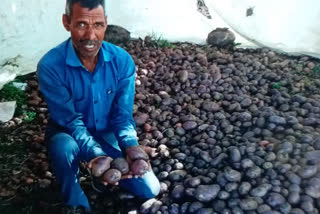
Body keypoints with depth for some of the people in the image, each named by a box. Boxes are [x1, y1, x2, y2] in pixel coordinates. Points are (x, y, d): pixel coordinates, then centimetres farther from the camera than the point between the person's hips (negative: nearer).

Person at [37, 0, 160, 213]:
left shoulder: (122, 60, -17)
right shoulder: (50, 65, -26)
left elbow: (122, 114, -14)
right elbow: (70, 120, -25)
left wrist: (131, 148, -32)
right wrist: (97, 156, -38)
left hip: (108, 132, 3)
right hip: (68, 132, -2)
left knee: (149, 189, -6)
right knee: (64, 147, -40)